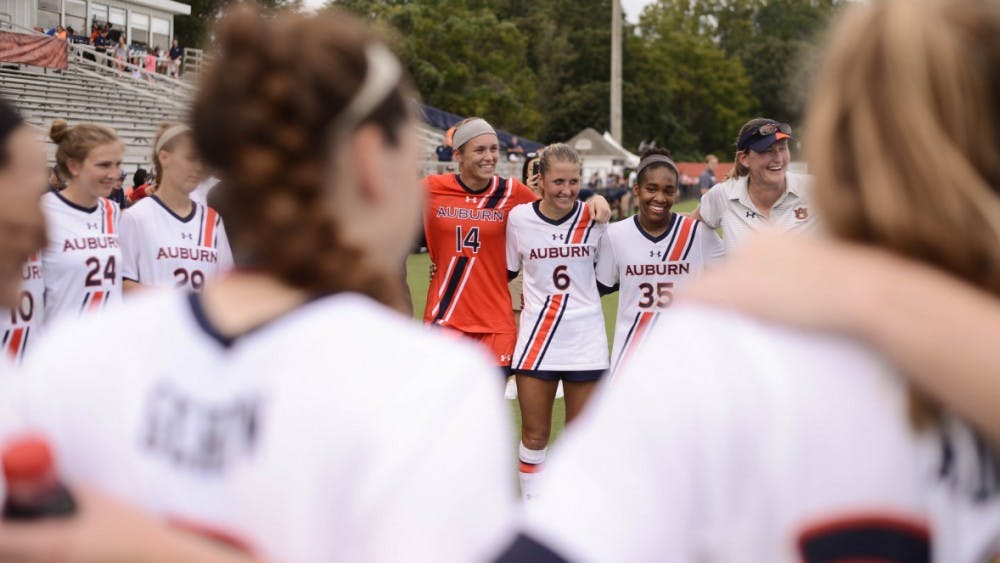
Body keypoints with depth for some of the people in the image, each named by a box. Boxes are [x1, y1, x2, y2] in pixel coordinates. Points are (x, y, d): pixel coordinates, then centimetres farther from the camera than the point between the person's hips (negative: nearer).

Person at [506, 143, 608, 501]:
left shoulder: (594, 219, -2)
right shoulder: (519, 218, -3)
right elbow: (507, 271, 10)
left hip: (586, 339, 1)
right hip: (536, 336, 0)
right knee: (535, 434, 3)